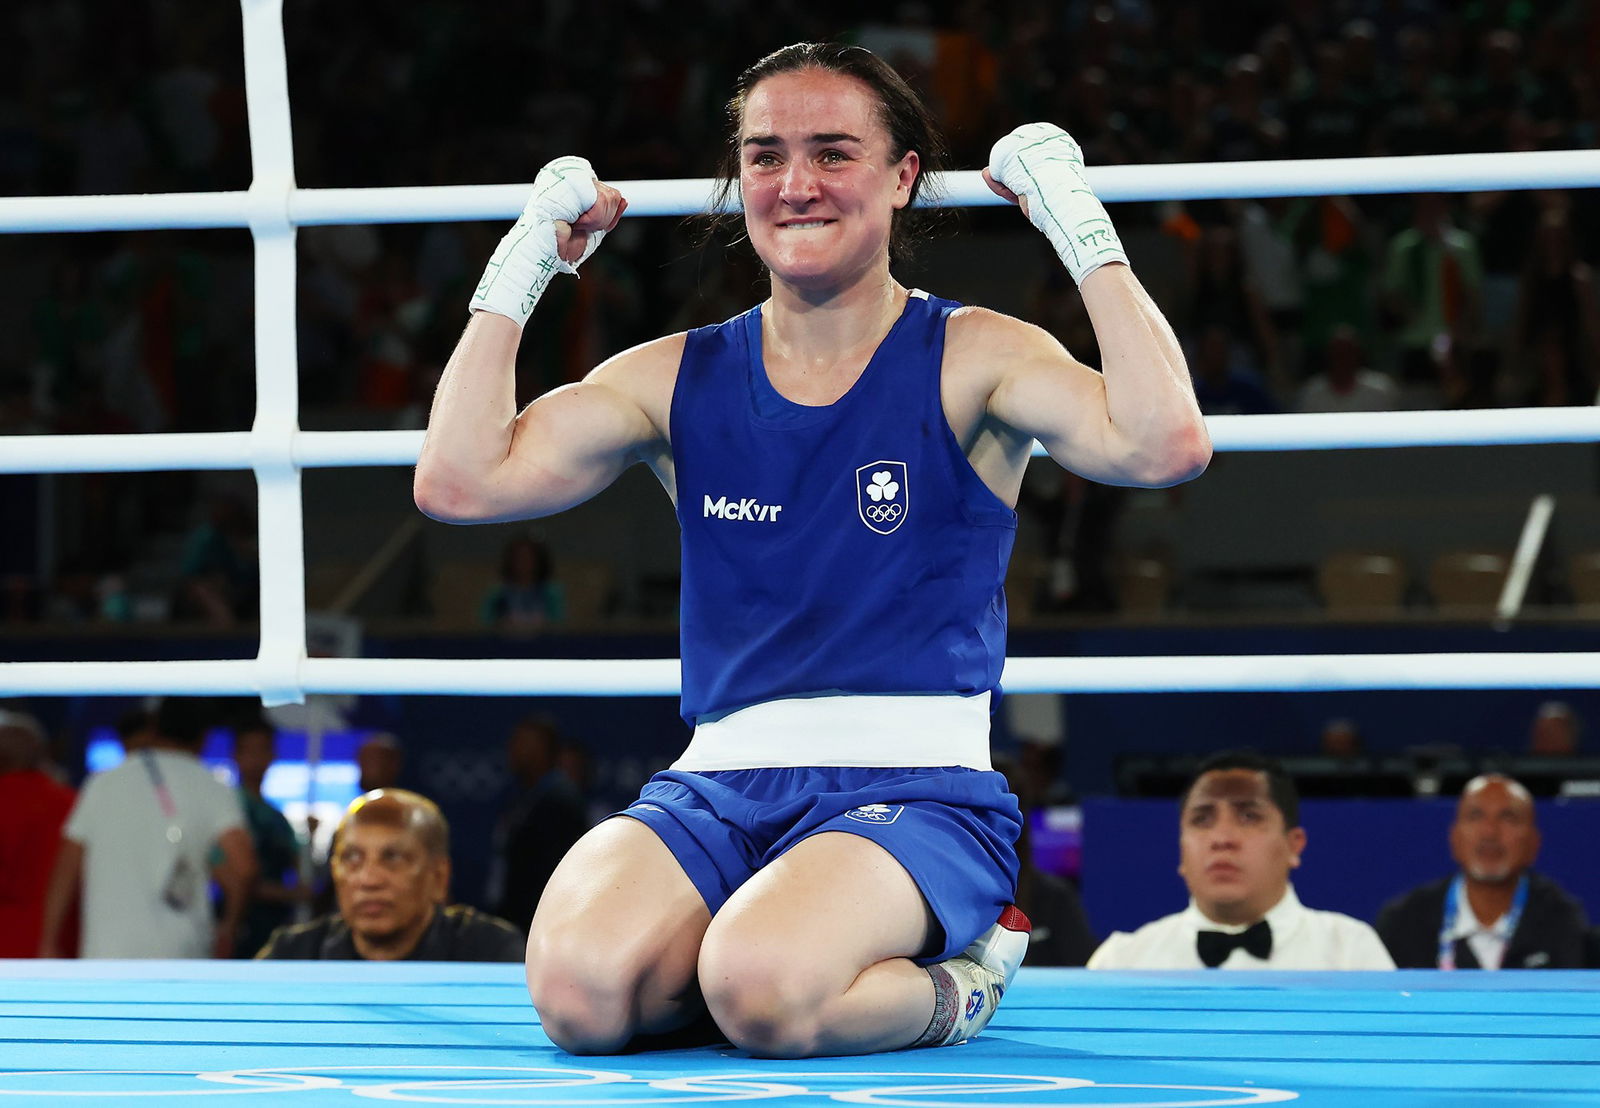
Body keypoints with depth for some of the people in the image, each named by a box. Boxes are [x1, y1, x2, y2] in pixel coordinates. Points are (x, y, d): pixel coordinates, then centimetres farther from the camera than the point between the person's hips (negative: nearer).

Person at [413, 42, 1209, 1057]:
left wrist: (1078, 221, -11)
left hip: (919, 790, -3)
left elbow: (1164, 443, -16)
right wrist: (528, 257, 5)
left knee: (763, 990, -34)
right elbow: (461, 480, 2)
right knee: (580, 985, -29)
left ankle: (955, 985, 0)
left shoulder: (973, 358, 2)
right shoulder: (680, 380, 12)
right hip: (717, 786, 3)